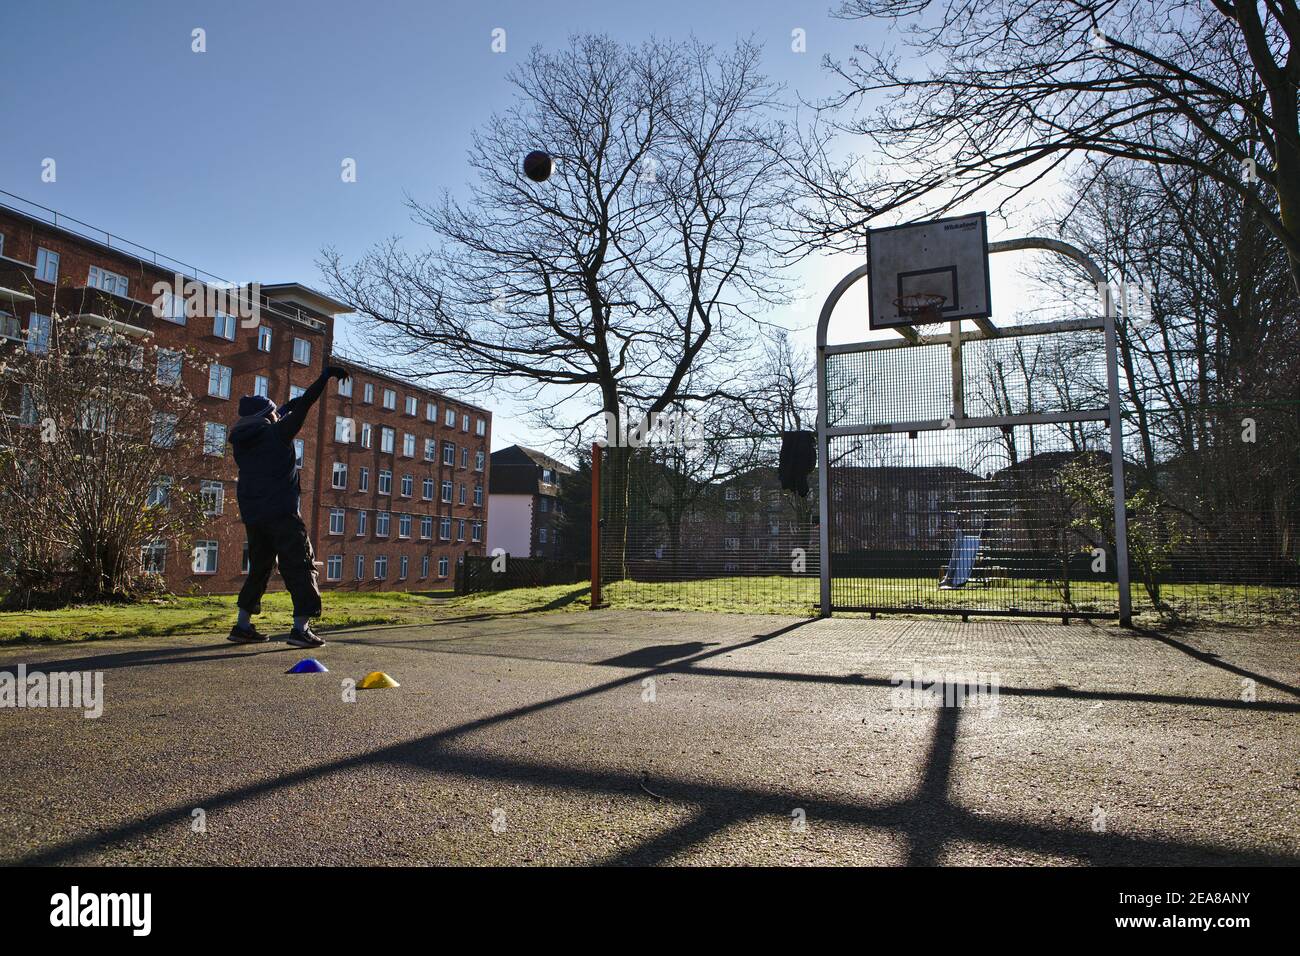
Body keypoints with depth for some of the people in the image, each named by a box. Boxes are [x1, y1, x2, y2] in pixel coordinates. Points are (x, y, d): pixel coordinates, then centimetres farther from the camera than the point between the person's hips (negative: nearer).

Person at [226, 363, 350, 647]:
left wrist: (287, 406, 40)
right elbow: (303, 406, -7)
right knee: (300, 566, -4)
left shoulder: (241, 441, 12)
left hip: (252, 516, 7)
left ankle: (243, 625, 20)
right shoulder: (276, 434, -6)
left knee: (259, 569, 19)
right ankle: (301, 628, -11)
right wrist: (325, 376, -3)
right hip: (282, 514, -7)